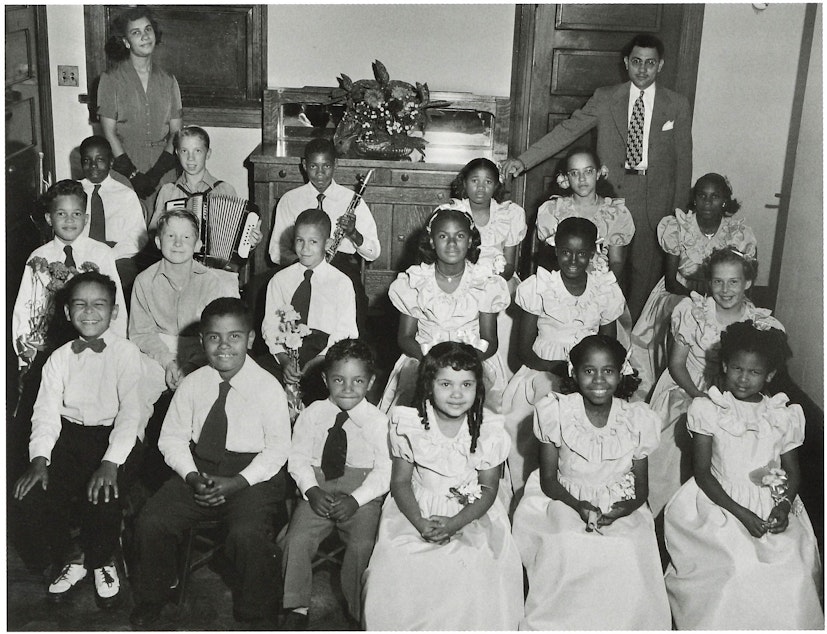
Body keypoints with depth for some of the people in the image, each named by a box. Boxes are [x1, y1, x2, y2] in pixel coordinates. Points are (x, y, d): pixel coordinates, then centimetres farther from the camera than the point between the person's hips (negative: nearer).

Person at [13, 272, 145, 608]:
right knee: (34, 495, -21)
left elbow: (131, 411, -13)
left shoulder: (126, 352, -3)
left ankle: (102, 560, 7)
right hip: (69, 436, 4)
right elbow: (46, 412, 3)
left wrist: (111, 463, -28)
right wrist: (39, 459, -16)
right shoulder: (59, 358, 10)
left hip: (116, 439, -3)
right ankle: (70, 558, 10)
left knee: (103, 498, -29)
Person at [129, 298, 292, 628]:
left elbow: (278, 447, -5)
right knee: (152, 521, -15)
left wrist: (237, 483, -17)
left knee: (247, 533, -30)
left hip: (253, 473, -4)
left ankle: (255, 613, -3)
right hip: (199, 468, 4)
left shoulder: (268, 387, -7)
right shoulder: (192, 383, 4)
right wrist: (191, 476, -11)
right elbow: (172, 437, 7)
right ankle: (150, 598, 13)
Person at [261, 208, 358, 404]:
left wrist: (317, 362, -15)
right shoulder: (279, 280, 11)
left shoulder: (341, 283, 4)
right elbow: (270, 326, 6)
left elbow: (345, 333, -2)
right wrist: (283, 359, -11)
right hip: (287, 349, 2)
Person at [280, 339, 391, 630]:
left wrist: (355, 499, -16)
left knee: (361, 545, -25)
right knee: (297, 540, -20)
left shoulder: (378, 420, -1)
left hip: (362, 498, -2)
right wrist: (312, 491, -11)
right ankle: (297, 608, -1)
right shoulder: (312, 414, 5)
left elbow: (384, 471, -4)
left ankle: (359, 612, -5)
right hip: (317, 493, 2)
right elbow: (298, 458, 5)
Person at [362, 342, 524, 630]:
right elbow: (401, 481, -1)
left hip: (471, 513, 0)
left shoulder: (490, 429, -8)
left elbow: (488, 488, -3)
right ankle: (403, 626, 3)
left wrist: (454, 523, -19)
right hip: (415, 510, 1)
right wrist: (420, 523, -19)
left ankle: (471, 627, 0)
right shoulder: (409, 423, -7)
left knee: (476, 570, -24)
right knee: (397, 569, -21)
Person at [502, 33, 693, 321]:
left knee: (646, 268, 3)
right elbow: (567, 131, 0)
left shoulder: (677, 105, 5)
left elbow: (683, 160, 7)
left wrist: (679, 210, 4)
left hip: (654, 199, 0)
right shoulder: (605, 98, 5)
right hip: (611, 194, 0)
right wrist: (524, 160, -9)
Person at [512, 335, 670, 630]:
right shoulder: (557, 412, -6)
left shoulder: (638, 419, -2)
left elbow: (641, 487, 5)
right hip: (566, 503, -1)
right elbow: (548, 479, -1)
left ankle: (624, 625, -3)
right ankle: (556, 625, -9)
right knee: (565, 550, -30)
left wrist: (623, 509, -17)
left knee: (628, 554, -28)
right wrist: (579, 507, -19)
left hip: (620, 510, 1)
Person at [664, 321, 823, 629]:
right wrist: (742, 514, -14)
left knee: (793, 575, -19)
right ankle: (720, 627, -3)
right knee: (737, 570, -25)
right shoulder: (707, 410, -2)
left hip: (770, 504, 2)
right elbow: (702, 473, -4)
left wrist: (784, 505, -10)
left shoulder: (785, 416, 5)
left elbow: (793, 472, 12)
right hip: (720, 501, -2)